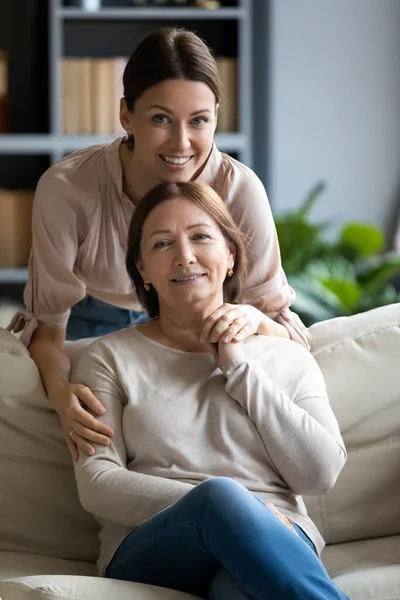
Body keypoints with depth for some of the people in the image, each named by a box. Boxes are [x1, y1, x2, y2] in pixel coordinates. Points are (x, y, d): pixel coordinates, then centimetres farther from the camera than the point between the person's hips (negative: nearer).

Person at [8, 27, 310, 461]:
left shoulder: (240, 189, -27)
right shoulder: (66, 189, -30)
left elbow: (285, 331, -20)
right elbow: (47, 322, -22)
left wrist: (254, 320, -45)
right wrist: (60, 390, -45)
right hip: (92, 325, -1)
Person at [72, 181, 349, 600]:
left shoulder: (287, 357, 18)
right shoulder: (110, 358, 14)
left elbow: (321, 474, 5)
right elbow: (96, 484, 1)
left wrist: (239, 368, 3)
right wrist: (224, 504, -14)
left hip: (274, 545, -1)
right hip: (149, 554, 1)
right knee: (219, 496, -36)